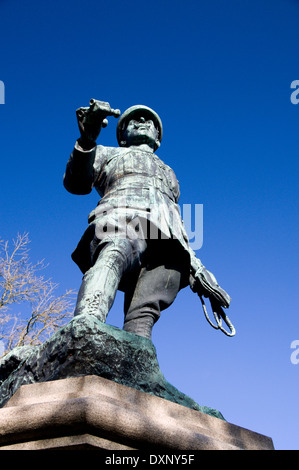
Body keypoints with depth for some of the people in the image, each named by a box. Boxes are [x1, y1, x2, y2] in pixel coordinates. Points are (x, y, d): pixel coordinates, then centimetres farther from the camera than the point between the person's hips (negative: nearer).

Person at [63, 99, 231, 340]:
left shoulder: (169, 174, 45)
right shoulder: (109, 154, 35)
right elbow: (77, 184, 14)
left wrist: (198, 271, 22)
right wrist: (87, 139, -3)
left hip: (167, 243, 3)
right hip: (120, 218, -3)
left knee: (143, 313, -27)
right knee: (113, 256, -40)